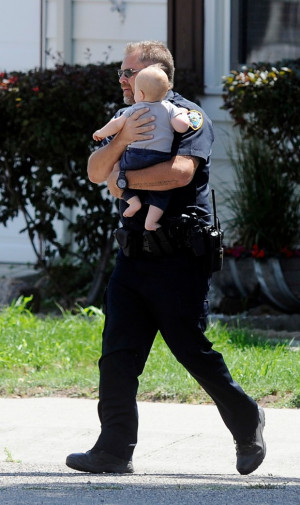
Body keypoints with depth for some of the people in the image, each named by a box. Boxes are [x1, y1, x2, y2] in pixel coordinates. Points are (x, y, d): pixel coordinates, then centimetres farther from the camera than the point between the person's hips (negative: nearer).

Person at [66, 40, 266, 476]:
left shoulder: (189, 118, -4)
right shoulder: (132, 121, 18)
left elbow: (180, 171, -22)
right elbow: (96, 171, 5)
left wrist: (123, 178, -11)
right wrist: (121, 141, -15)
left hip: (178, 256, -7)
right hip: (134, 255, 7)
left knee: (192, 350, -3)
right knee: (118, 354, -1)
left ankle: (247, 423, 16)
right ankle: (114, 451, -2)